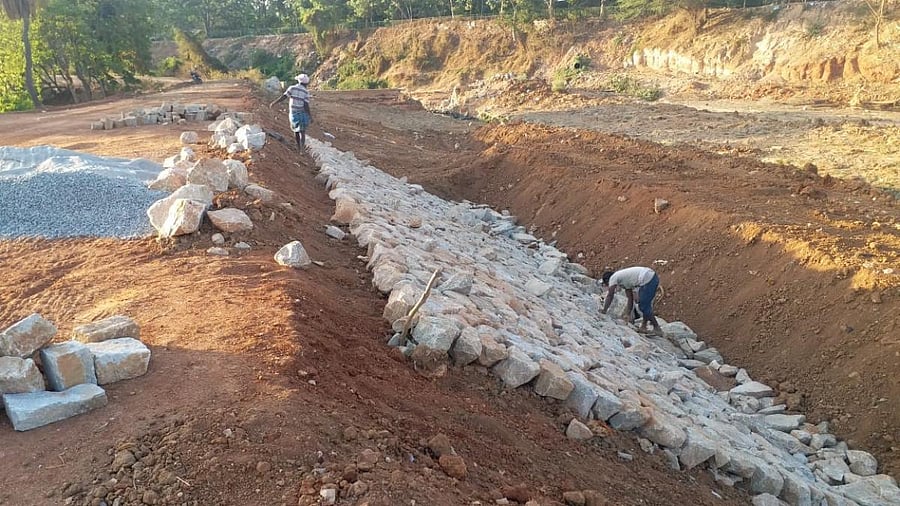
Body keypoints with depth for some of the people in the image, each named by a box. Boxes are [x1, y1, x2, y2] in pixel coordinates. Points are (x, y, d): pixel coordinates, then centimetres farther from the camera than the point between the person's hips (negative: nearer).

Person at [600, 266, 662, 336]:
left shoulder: (613, 277, 4)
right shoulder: (625, 281, 27)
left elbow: (609, 296, 2)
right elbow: (630, 298, 27)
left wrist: (603, 311, 8)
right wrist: (628, 314, 28)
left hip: (648, 280, -10)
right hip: (653, 277, 10)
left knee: (644, 307, -3)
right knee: (642, 304, 20)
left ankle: (657, 329, 3)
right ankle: (643, 327, 23)